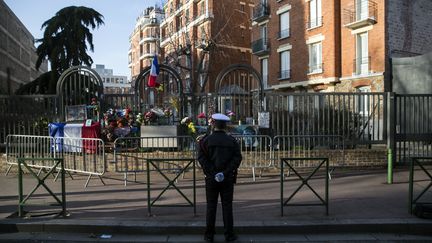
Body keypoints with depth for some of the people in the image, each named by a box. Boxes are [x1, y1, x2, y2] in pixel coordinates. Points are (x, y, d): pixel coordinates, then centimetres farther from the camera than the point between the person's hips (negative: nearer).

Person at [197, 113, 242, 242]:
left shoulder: (205, 140, -1)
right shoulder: (232, 141, 2)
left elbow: (202, 158, -11)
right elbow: (237, 158, -8)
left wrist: (212, 173, -12)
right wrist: (225, 173, -12)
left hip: (211, 179, 0)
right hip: (228, 179, 0)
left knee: (211, 207, 7)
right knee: (227, 206, 7)